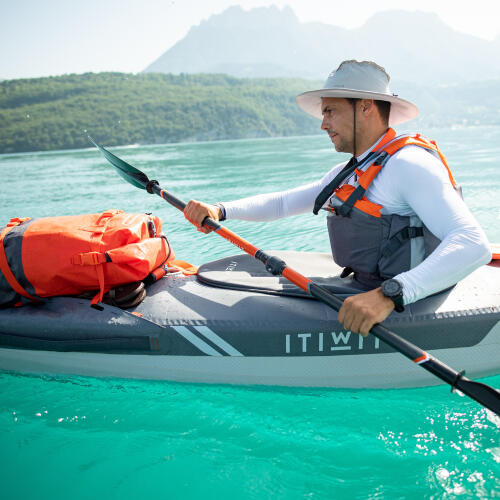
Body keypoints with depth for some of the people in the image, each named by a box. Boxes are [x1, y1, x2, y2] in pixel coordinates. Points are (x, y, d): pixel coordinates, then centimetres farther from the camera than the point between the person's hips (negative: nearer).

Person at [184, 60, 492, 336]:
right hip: (362, 296, 8)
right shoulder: (346, 174, 14)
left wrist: (389, 295, -39)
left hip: (403, 311, -8)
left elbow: (474, 245, -27)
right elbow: (282, 204, 20)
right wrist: (220, 211, 4)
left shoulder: (408, 163, -15)